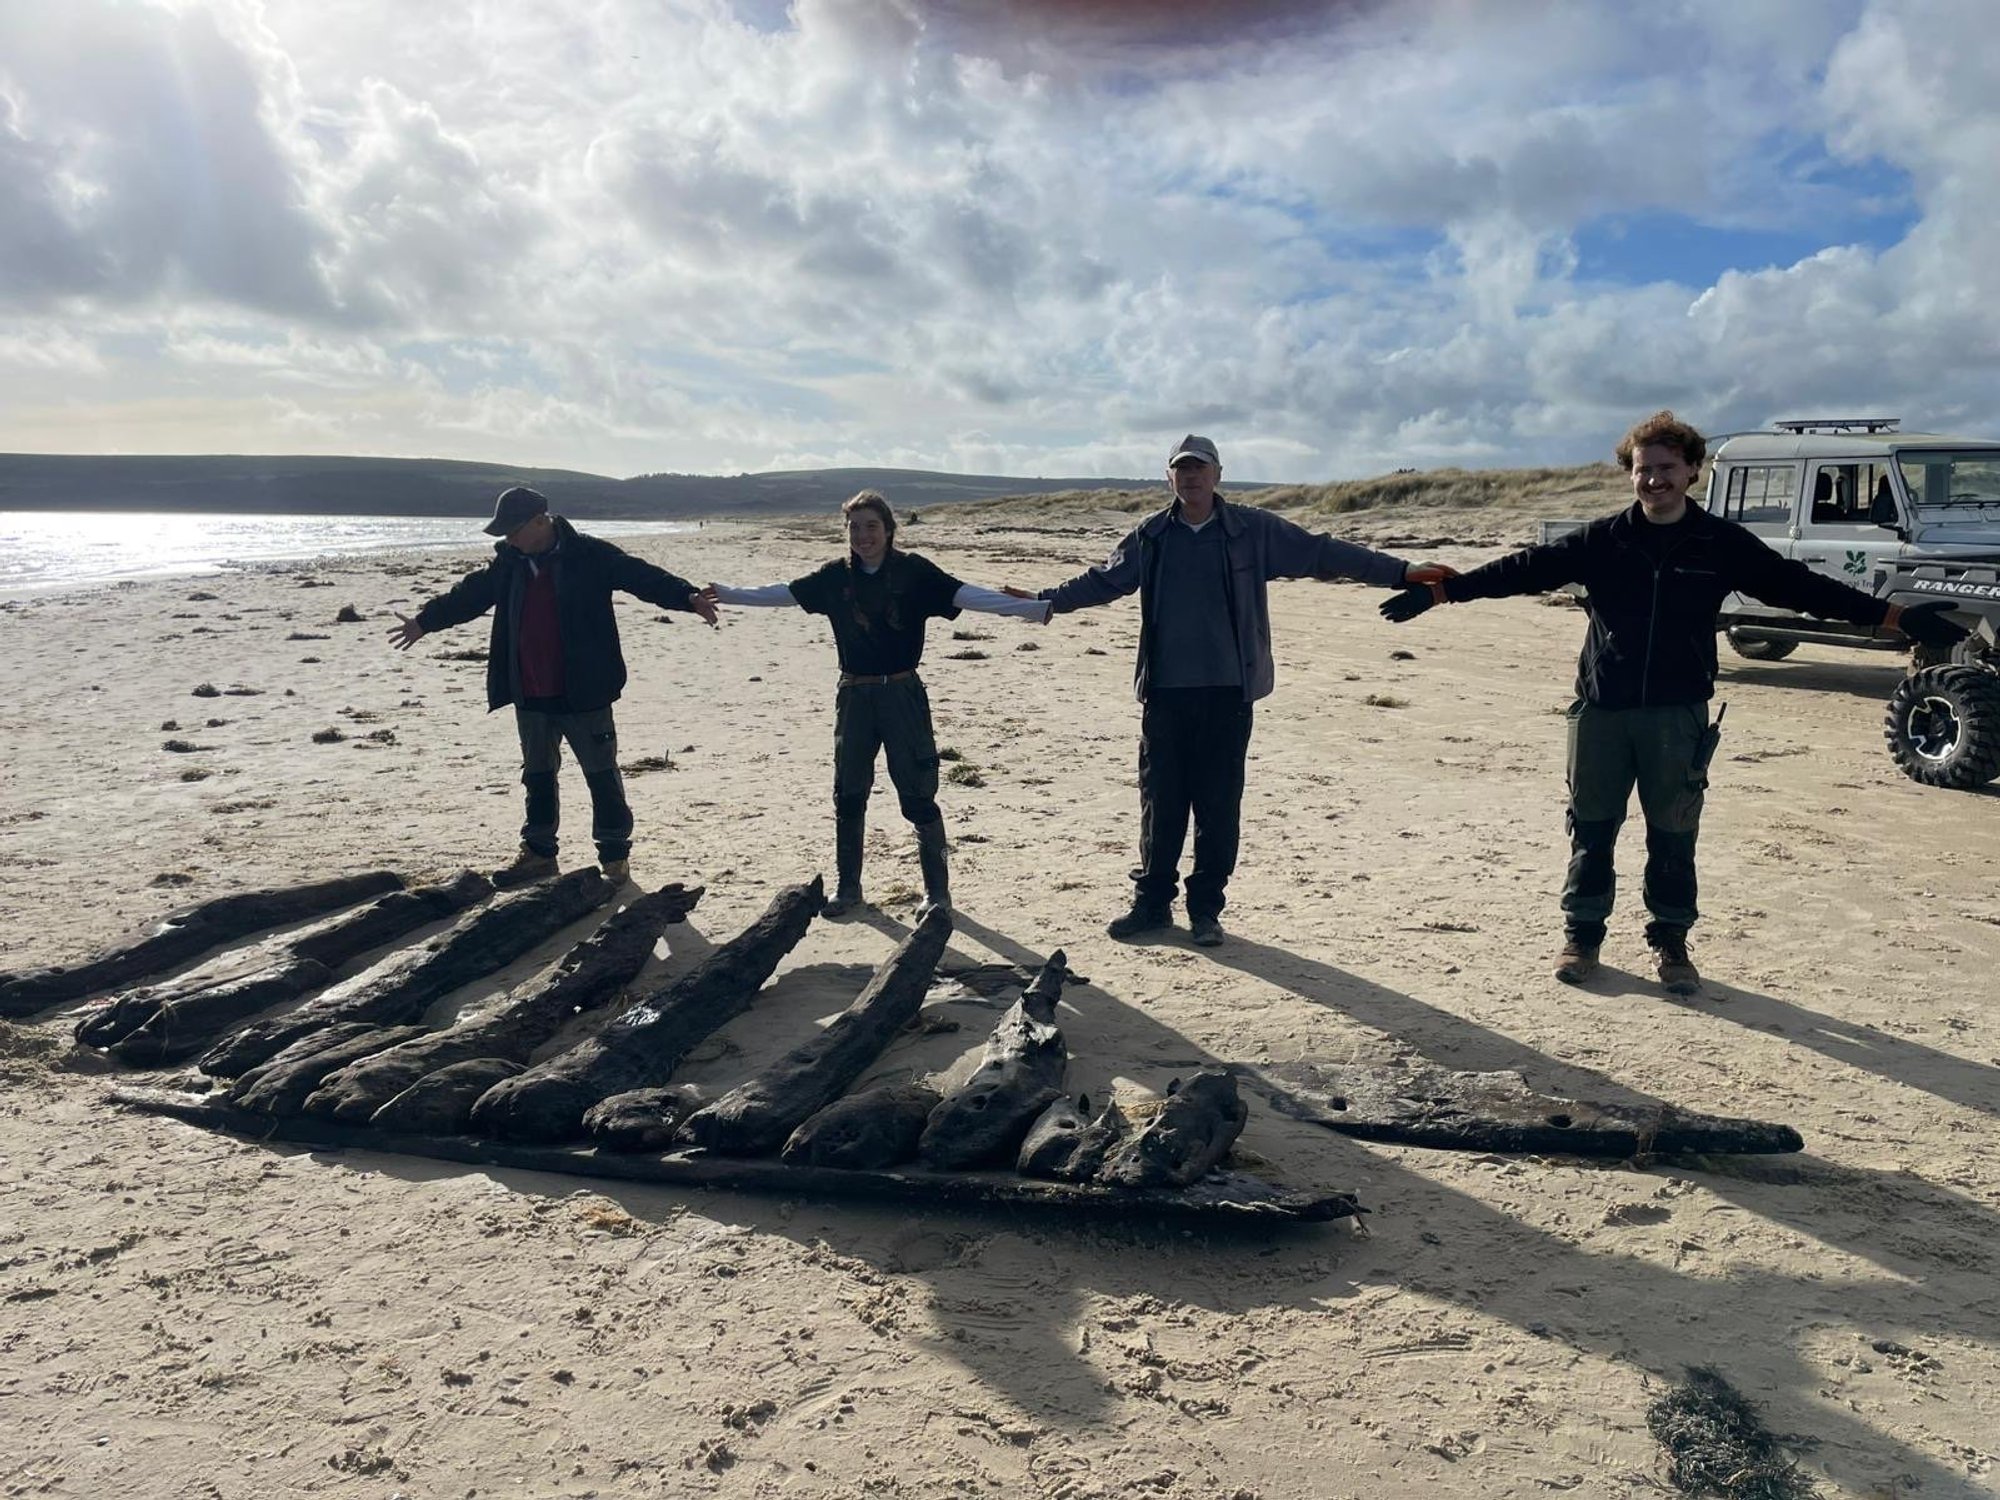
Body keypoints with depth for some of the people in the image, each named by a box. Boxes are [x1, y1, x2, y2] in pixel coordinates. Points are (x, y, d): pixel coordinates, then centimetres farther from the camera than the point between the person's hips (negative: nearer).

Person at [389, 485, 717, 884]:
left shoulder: (591, 555, -11)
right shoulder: (507, 562, 7)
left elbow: (643, 577, -19)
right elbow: (468, 594, 22)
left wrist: (689, 597, -34)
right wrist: (426, 621, 30)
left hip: (583, 694, -6)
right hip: (529, 697, 6)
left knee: (601, 773, 1)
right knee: (537, 775, 16)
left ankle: (615, 857, 12)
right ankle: (538, 852, 29)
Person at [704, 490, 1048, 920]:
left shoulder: (914, 571, -8)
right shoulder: (835, 576, 3)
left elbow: (966, 594, -16)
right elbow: (782, 593, 11)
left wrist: (1032, 608, -26)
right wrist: (728, 594, 10)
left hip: (902, 694, -4)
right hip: (854, 695, 4)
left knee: (917, 796, -2)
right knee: (848, 796, 11)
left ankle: (937, 890, 12)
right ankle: (847, 887, 26)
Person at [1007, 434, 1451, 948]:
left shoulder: (1254, 530, 2)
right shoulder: (1150, 537, 9)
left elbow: (1320, 553, 3)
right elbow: (1103, 580, 19)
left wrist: (1400, 572, -1)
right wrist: (1046, 600, 11)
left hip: (1228, 691, -1)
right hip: (1165, 690, 2)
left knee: (1218, 803, 2)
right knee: (1160, 800, 6)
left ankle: (1206, 908, 15)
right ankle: (1153, 900, 19)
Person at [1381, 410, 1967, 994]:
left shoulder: (1723, 544, 2)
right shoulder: (1601, 540, 1)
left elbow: (1797, 586, 4)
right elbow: (1526, 568, -2)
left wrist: (1895, 616, 0)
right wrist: (1440, 591, -10)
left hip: (1678, 714, 0)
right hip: (1601, 710, 0)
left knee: (1673, 834, 7)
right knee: (1590, 827, 7)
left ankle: (1670, 942, 23)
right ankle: (1582, 935, 21)